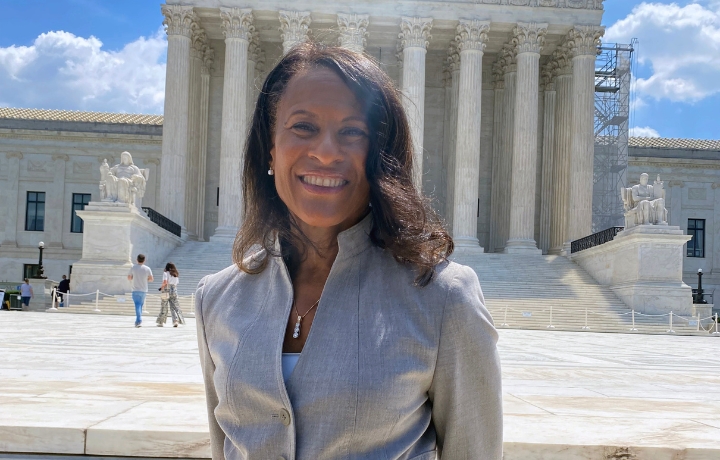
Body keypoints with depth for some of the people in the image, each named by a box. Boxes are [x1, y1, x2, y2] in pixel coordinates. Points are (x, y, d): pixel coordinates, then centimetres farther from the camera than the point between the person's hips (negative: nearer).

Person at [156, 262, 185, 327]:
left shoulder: (166, 273, -4)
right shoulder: (176, 275, 11)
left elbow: (165, 282, -16)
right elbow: (176, 284, 9)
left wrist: (161, 288, -2)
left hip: (166, 292, -4)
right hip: (174, 292, 4)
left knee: (164, 307, 5)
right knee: (174, 307, 4)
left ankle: (161, 322, 13)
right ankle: (176, 320, -12)